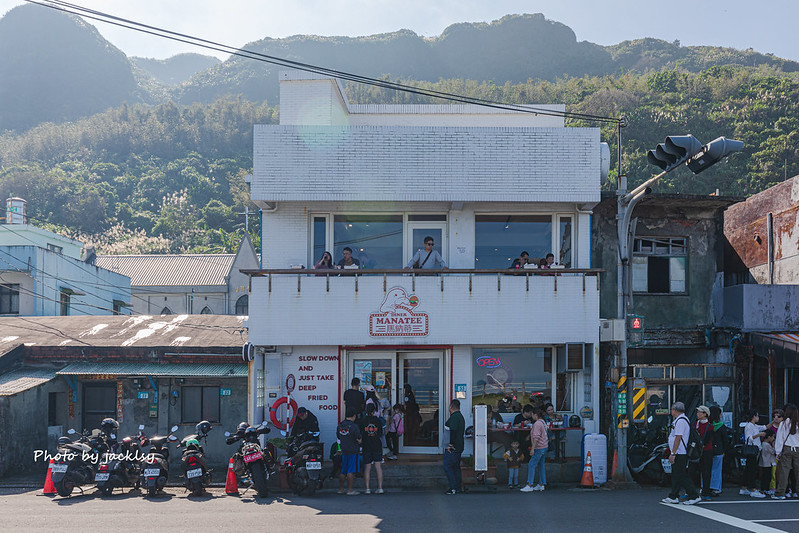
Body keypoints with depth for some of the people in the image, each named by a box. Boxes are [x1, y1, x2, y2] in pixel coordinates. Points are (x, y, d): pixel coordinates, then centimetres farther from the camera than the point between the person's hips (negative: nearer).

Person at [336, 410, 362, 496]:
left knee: (343, 471, 14)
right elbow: (359, 439, -12)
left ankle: (340, 489, 19)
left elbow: (338, 437, 16)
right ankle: (349, 490, -3)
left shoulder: (340, 425, 7)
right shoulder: (353, 426, -15)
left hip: (344, 451, 7)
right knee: (351, 471, -4)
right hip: (353, 451, -7)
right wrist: (359, 441, 9)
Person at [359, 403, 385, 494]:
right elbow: (381, 434, 5)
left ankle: (367, 488, 1)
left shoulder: (363, 421, -4)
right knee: (378, 467, -1)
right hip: (377, 446, 0)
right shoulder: (378, 420, -1)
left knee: (367, 468, 4)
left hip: (366, 446, 0)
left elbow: (360, 434, -1)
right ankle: (380, 487, -5)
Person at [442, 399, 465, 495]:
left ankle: (453, 488, -9)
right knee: (456, 466, 14)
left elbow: (453, 431, -26)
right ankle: (458, 487, 17)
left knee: (447, 466, -7)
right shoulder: (460, 416, 16)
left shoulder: (454, 417, -16)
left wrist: (450, 444, -21)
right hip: (459, 447, 10)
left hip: (452, 448, -10)